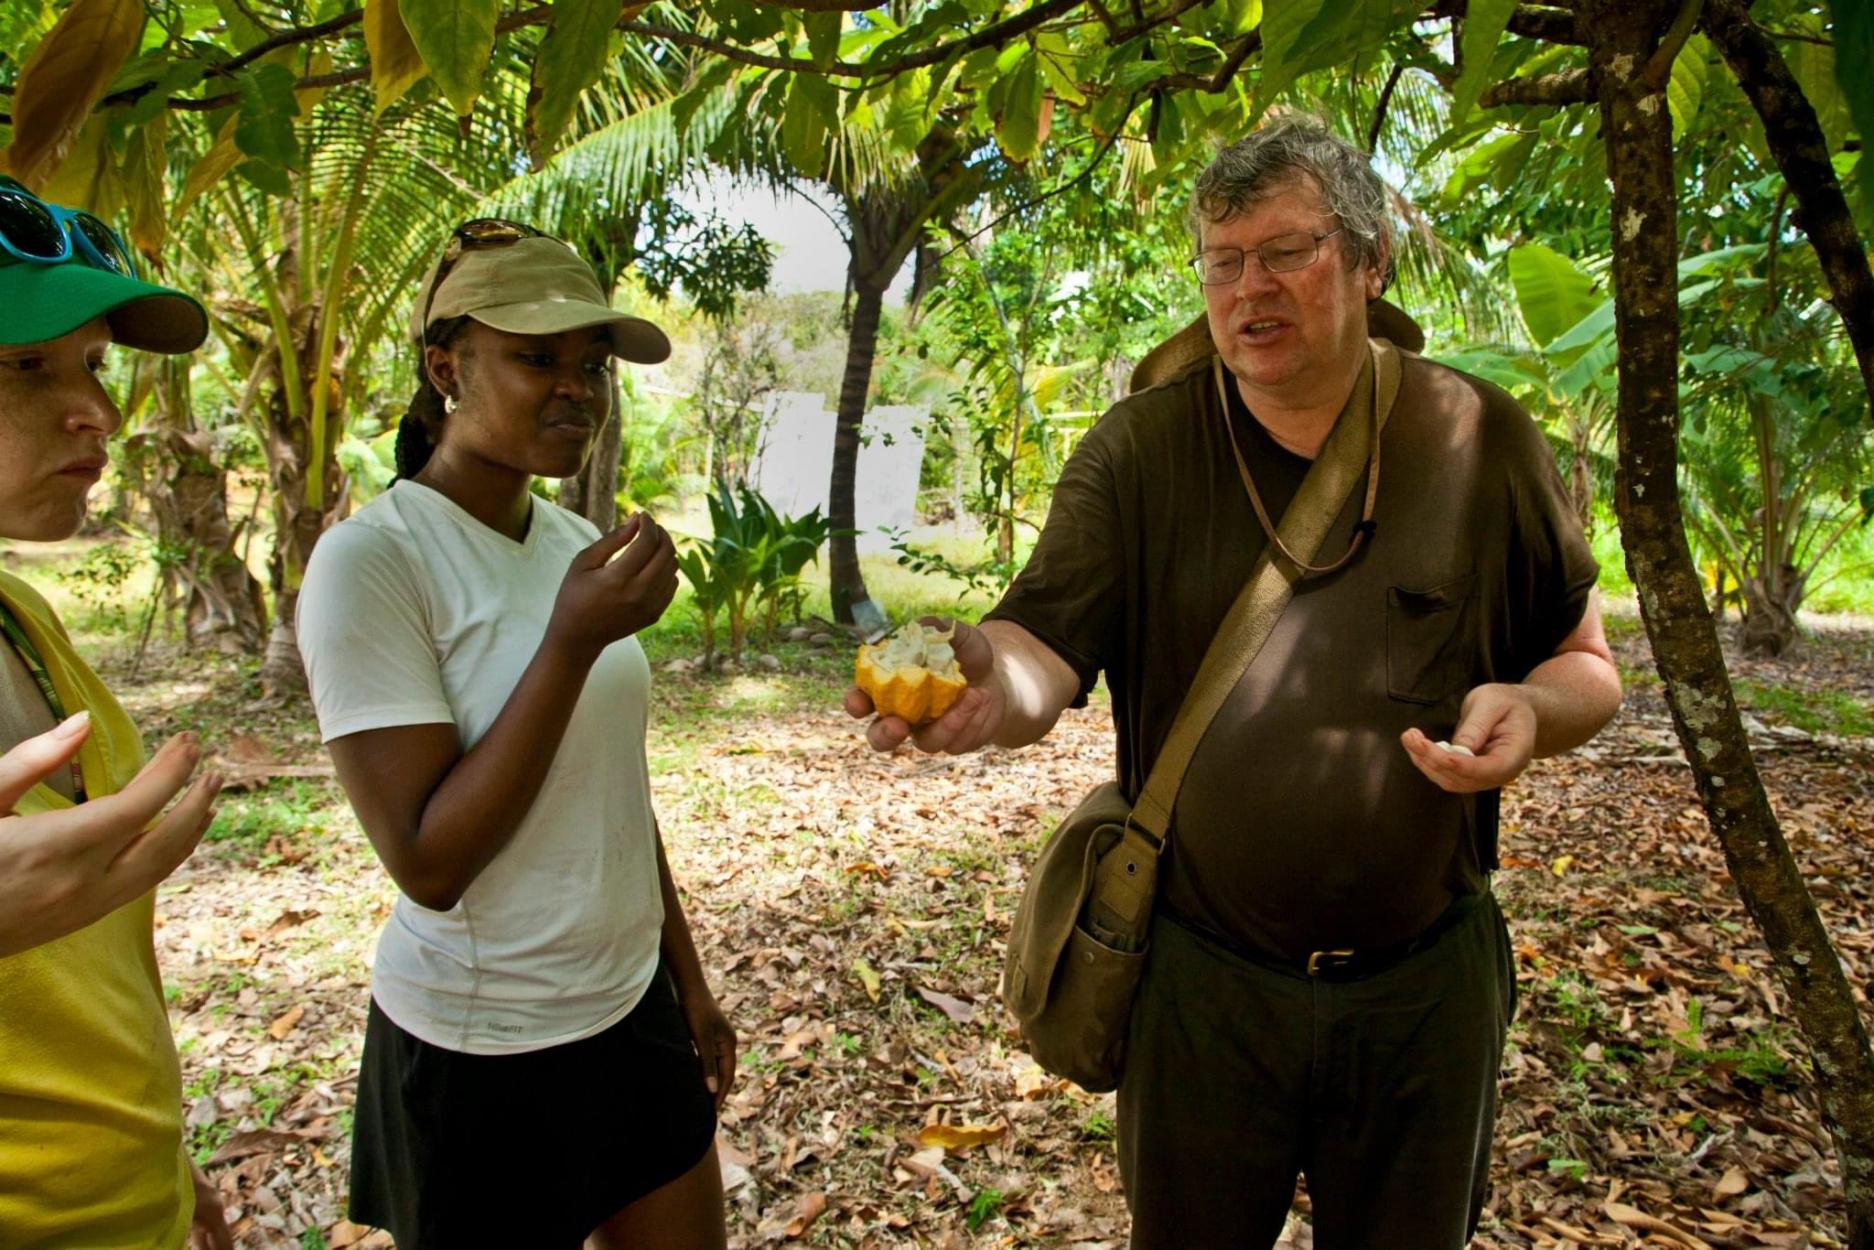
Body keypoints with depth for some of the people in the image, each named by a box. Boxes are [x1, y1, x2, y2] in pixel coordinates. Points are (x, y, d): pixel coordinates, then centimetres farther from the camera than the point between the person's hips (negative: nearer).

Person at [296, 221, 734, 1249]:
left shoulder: (577, 543, 2)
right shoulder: (373, 560, -17)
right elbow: (427, 863, -21)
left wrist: (689, 984, 14)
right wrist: (574, 641, -28)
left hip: (632, 1011, 6)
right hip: (480, 1059, -6)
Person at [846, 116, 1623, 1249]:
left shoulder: (1483, 440, -4)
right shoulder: (1139, 450, -7)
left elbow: (1588, 663, 6)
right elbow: (1050, 643, -19)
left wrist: (1532, 708, -17)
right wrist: (1000, 680, -43)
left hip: (1424, 986, 1)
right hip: (1203, 982, 0)